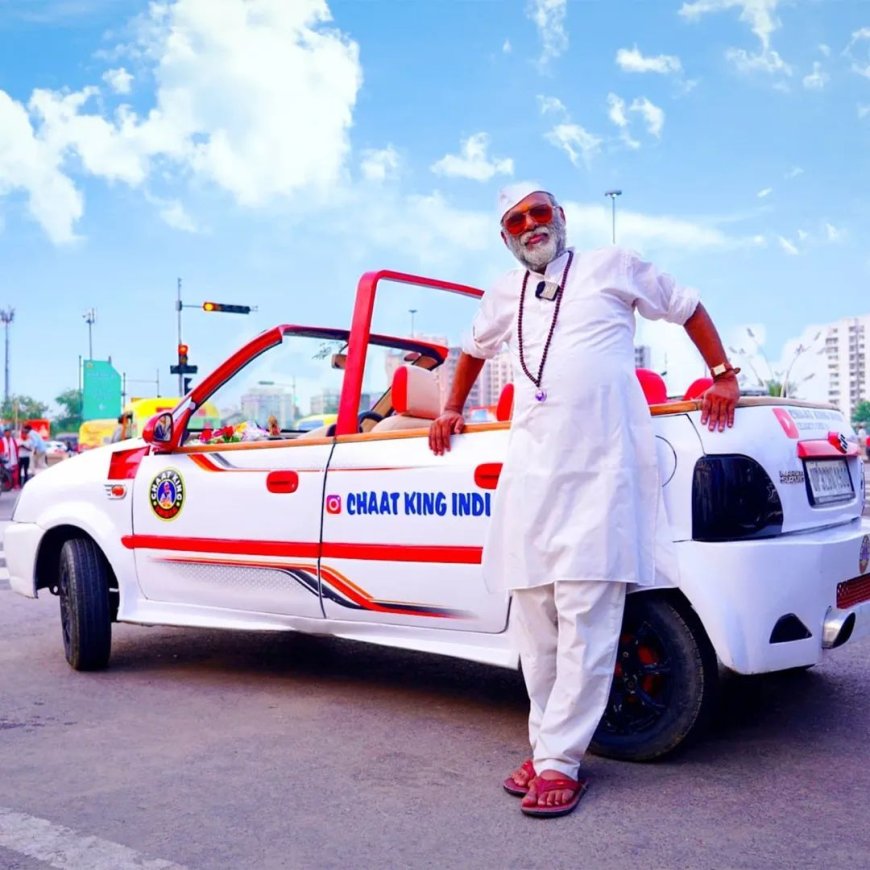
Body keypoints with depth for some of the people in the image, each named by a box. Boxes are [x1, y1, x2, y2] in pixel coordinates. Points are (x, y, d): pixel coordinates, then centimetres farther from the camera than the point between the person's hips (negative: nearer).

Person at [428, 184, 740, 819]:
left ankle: (559, 761, -5)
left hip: (600, 466, -4)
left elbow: (689, 307, 17)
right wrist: (453, 409, 38)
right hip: (531, 467, 5)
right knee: (533, 613, 4)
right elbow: (475, 349, 38)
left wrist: (724, 376, 13)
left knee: (585, 616, -10)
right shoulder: (506, 295, 21)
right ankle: (548, 745, 15)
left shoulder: (613, 268, 10)